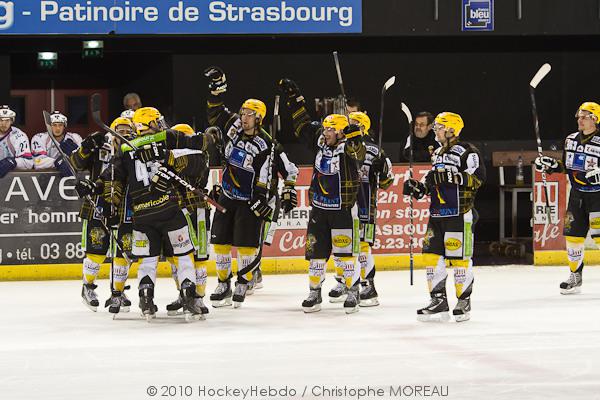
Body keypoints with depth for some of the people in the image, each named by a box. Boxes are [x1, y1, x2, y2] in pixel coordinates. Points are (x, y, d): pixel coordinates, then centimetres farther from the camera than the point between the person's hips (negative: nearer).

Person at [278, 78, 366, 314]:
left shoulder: (349, 148, -13)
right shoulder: (320, 142, 4)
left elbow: (358, 153, -36)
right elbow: (303, 124, 13)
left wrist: (355, 139, -56)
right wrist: (294, 97, 12)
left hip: (343, 210, -6)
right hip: (319, 209, 6)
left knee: (345, 252, -6)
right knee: (315, 251, 8)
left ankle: (353, 293, 4)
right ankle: (314, 294, 16)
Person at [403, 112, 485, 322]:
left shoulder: (467, 151, -7)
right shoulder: (437, 153, 20)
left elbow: (477, 178, -18)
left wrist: (450, 176, -25)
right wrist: (418, 188, 11)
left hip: (459, 213, -8)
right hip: (437, 213, 8)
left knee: (459, 257, -5)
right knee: (432, 254, 4)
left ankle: (464, 302, 5)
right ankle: (438, 302, 9)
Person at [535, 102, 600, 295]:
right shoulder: (571, 140, 9)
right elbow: (566, 166, 19)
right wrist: (550, 165, 4)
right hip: (577, 194, 6)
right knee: (573, 233, 7)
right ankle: (575, 275, 19)